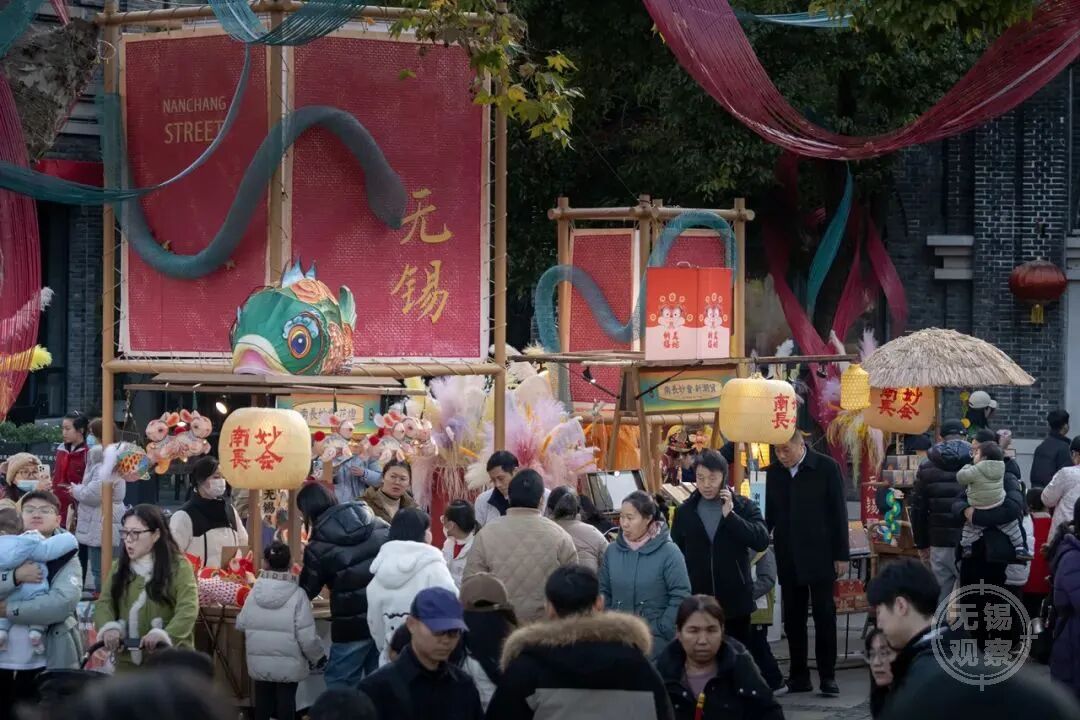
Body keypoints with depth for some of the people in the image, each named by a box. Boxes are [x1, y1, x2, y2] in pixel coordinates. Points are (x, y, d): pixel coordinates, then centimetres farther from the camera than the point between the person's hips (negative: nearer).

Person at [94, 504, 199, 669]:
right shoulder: (119, 567, 12)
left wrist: (163, 634, -32)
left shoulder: (178, 566, -4)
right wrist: (109, 627, -20)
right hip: (127, 660, 5)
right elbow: (105, 603, 3)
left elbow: (188, 609, -15)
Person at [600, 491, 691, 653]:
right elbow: (603, 592, 12)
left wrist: (659, 630, -13)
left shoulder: (668, 552, -8)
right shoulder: (613, 550, 6)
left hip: (656, 641, -4)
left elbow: (681, 597, -10)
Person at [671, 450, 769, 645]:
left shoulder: (744, 507, -1)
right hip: (696, 601, 1)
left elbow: (762, 541, -15)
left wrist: (730, 515, -20)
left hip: (736, 600, -1)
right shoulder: (685, 512, 4)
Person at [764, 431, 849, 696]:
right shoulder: (773, 472, 5)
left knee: (824, 615, 1)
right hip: (788, 559, 4)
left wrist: (841, 555, -6)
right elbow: (770, 514, 11)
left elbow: (838, 512, -5)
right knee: (793, 618, 6)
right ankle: (799, 676, 12)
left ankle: (827, 675, 7)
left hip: (820, 557, -4)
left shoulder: (826, 467, -6)